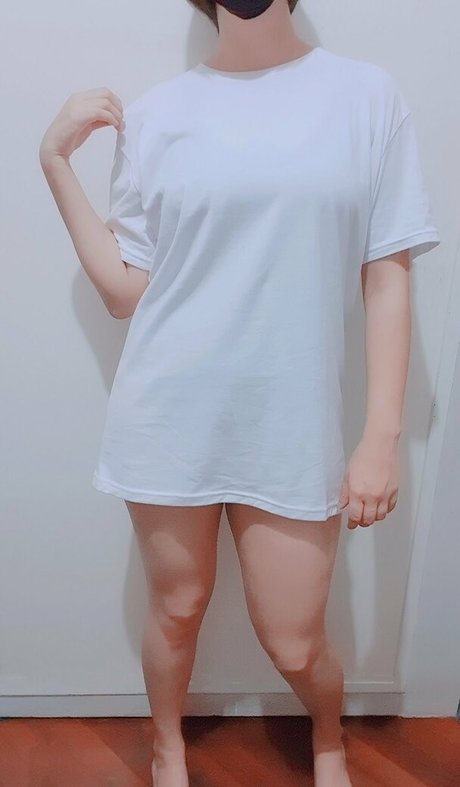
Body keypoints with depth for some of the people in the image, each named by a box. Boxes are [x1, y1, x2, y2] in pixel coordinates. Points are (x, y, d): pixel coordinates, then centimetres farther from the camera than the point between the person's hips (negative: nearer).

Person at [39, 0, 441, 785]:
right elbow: (125, 291, 2)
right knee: (177, 611, 18)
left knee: (295, 645, 10)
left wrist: (383, 436, -5)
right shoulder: (155, 113, 3)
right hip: (169, 416, 1)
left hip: (292, 425, 0)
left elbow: (388, 280, -1)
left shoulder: (368, 94, 1)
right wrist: (56, 159, 0)